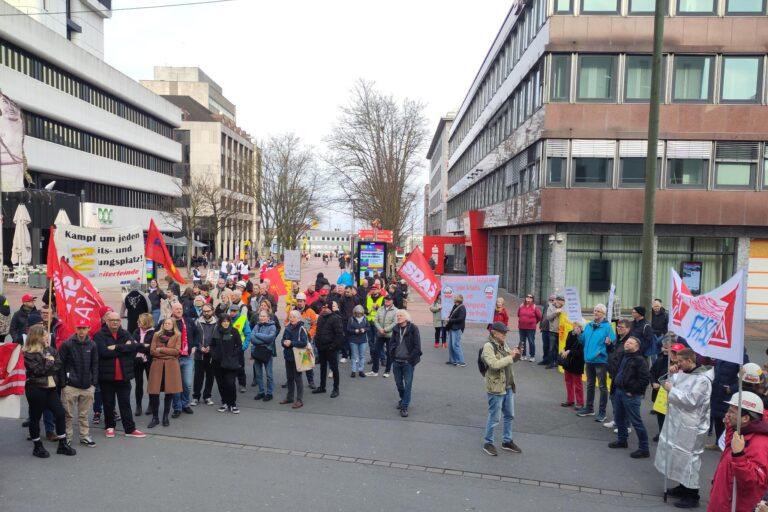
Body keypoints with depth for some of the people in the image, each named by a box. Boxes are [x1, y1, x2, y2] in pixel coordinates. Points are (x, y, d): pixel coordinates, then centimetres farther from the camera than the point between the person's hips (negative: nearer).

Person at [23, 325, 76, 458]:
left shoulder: (49, 349, 9)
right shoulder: (28, 354, -9)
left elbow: (59, 364, 2)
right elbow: (38, 370, -19)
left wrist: (50, 362, -14)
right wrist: (50, 363, -8)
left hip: (50, 387, 6)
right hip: (35, 389, -6)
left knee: (60, 413, 4)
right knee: (35, 417, 7)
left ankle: (63, 444, 13)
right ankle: (38, 447, 21)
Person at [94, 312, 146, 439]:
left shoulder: (125, 334, 6)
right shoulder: (100, 336, -5)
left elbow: (134, 347, -10)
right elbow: (104, 352, -21)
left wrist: (116, 348, -18)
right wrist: (124, 348, -15)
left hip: (123, 376, 2)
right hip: (107, 376, -2)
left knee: (125, 403, 9)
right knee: (108, 403, 12)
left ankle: (130, 429, 14)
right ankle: (110, 427, 29)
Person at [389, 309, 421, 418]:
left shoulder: (413, 329, -8)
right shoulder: (396, 329, 7)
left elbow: (417, 346, -9)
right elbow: (392, 343, 12)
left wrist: (411, 358, -11)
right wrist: (392, 355, -1)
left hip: (408, 362, -5)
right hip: (397, 361, 5)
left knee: (408, 384, -4)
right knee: (398, 383, 15)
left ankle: (404, 407, 2)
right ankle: (403, 399, 37)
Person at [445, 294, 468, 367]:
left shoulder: (462, 308, -12)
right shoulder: (454, 306, 14)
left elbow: (460, 319, -21)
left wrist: (450, 320, -16)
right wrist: (448, 319, 5)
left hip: (457, 329, -9)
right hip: (451, 328, 9)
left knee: (455, 345, -9)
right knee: (450, 345, 11)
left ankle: (461, 361, -3)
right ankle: (452, 360, 21)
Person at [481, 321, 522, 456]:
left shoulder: (504, 344, 7)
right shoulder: (488, 346, -17)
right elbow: (494, 364, -29)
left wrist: (516, 355, 0)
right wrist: (511, 356, -24)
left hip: (508, 387, 8)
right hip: (496, 388, -8)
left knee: (510, 415, 18)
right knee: (494, 418, 3)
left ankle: (507, 441, 33)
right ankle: (488, 443, 19)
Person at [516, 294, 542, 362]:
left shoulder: (534, 307, -7)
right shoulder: (521, 306, 4)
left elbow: (539, 316, 0)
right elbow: (518, 315, 21)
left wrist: (534, 322, 8)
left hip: (531, 328, -4)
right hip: (522, 327, 5)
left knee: (531, 342, -3)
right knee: (522, 342, 11)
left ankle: (532, 356, 6)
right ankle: (523, 355, 21)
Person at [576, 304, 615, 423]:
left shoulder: (607, 327, -11)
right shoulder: (588, 326, 8)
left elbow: (614, 341, -14)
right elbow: (583, 341, 14)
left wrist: (609, 342, -34)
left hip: (601, 360, -7)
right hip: (589, 359, 7)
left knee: (602, 386, 3)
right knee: (590, 385, 18)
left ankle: (602, 412, 12)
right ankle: (589, 408, 32)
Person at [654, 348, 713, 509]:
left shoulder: (702, 379, -19)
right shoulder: (684, 374, 9)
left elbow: (690, 401, -26)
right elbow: (669, 384, 13)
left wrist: (672, 390, -19)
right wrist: (672, 374, -3)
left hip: (690, 427, -9)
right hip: (678, 422, 9)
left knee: (688, 458, -2)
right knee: (679, 455, 18)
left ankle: (692, 496, 9)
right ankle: (683, 487, 33)